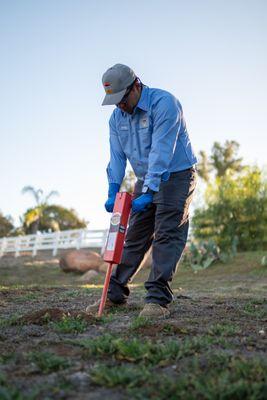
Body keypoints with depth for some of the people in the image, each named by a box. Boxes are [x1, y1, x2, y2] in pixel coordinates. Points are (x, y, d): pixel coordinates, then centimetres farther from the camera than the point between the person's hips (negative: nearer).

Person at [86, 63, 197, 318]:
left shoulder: (164, 103, -21)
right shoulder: (117, 117, 3)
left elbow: (161, 152, -28)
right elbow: (116, 156, 2)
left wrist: (148, 192, -32)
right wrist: (112, 192, -9)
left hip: (176, 176, -6)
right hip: (145, 181, 7)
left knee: (166, 236, -12)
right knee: (133, 237, 6)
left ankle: (158, 299, -11)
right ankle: (115, 293, 11)